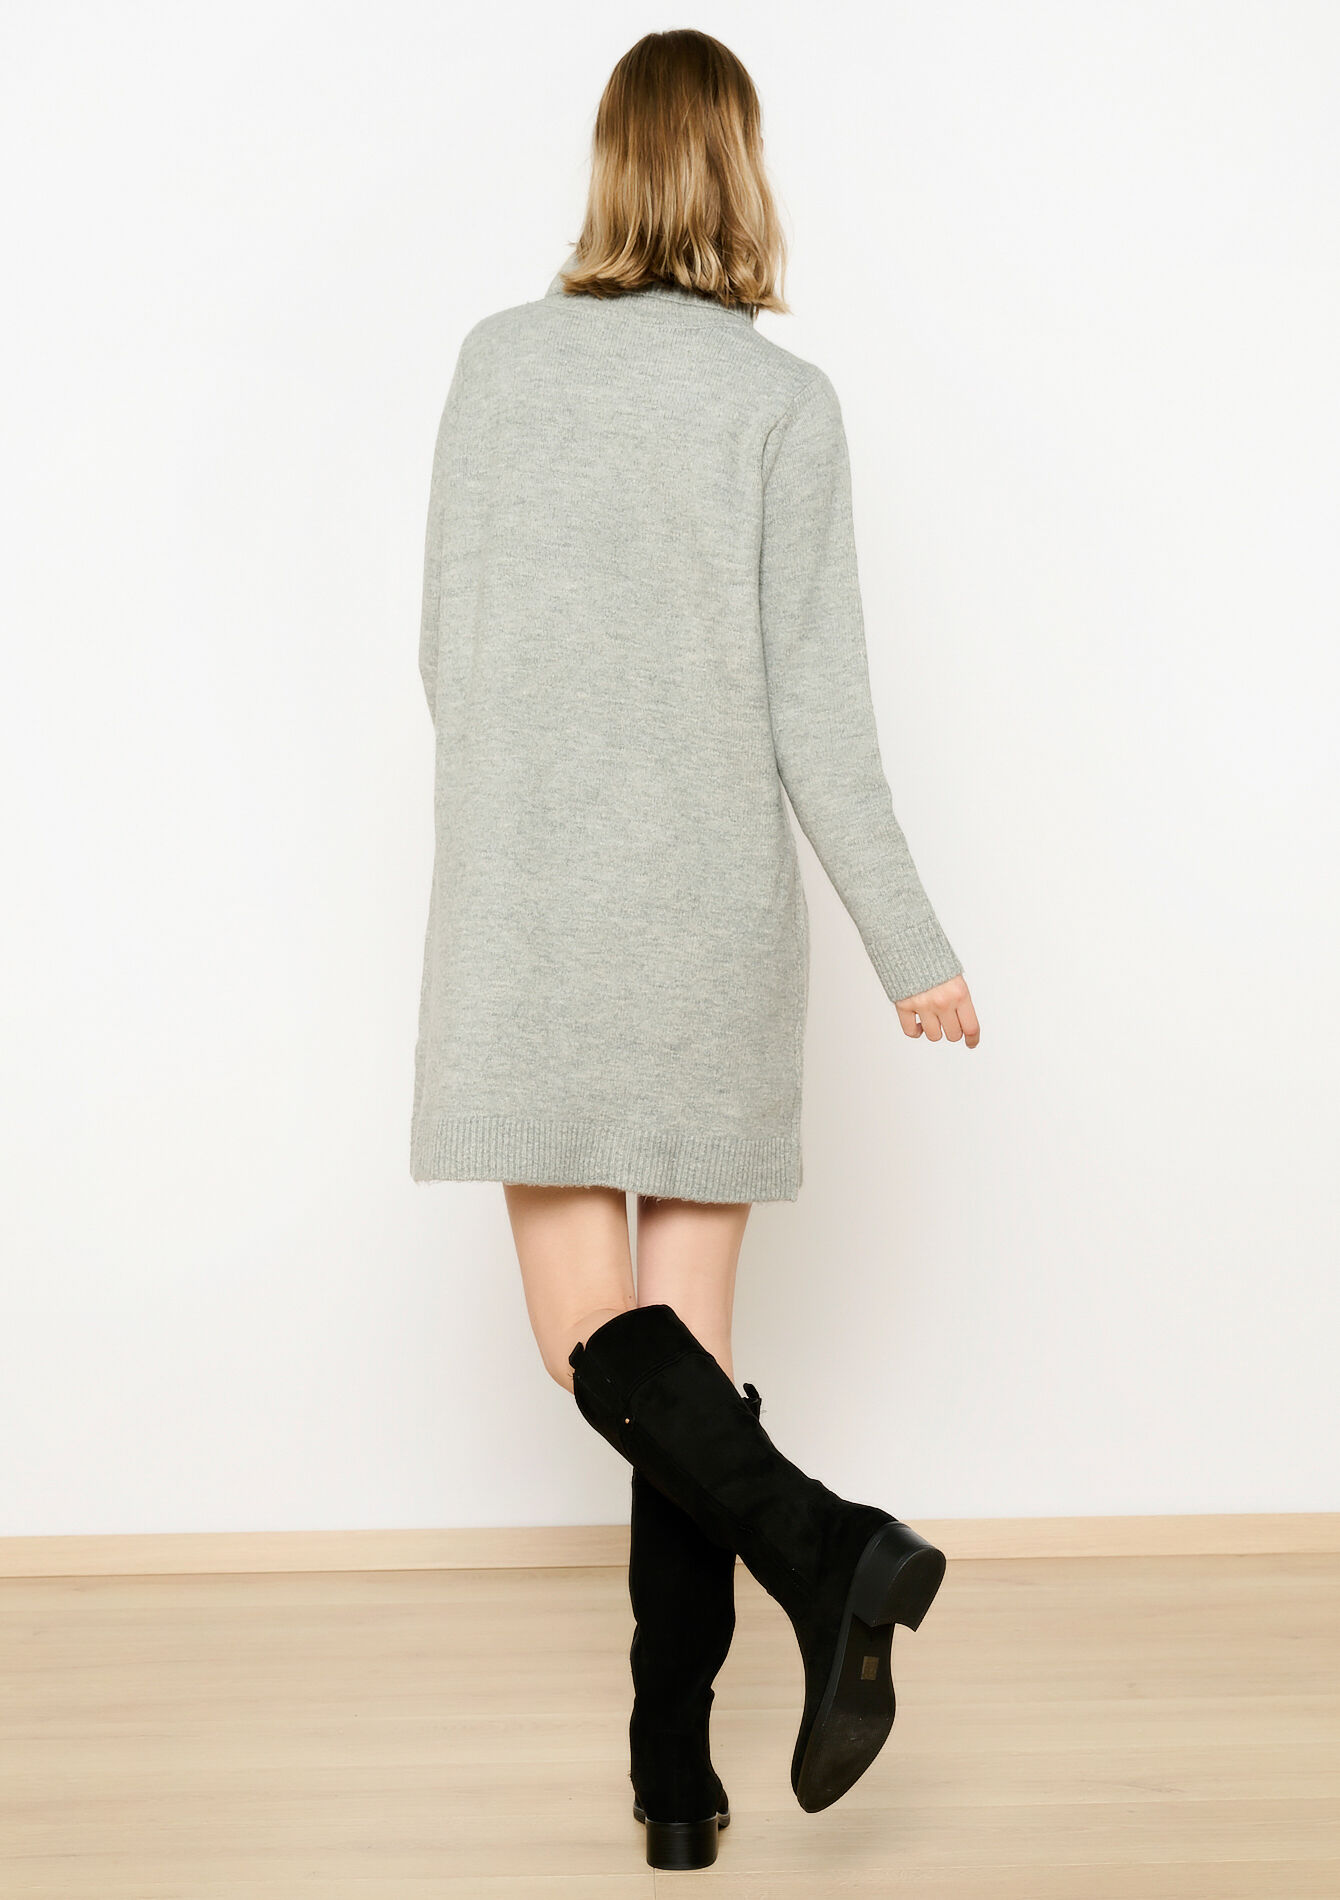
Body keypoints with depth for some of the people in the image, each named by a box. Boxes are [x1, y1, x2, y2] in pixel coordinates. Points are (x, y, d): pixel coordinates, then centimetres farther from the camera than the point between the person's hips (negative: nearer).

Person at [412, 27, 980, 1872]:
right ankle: (673, 1765, 11)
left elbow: (451, 650, 5)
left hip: (531, 910, 0)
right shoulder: (785, 399, -4)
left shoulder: (500, 359, 2)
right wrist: (913, 945, 0)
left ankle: (828, 1548, -22)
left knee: (593, 1337, 3)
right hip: (716, 910, 0)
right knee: (690, 1330, 8)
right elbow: (816, 709, -7)